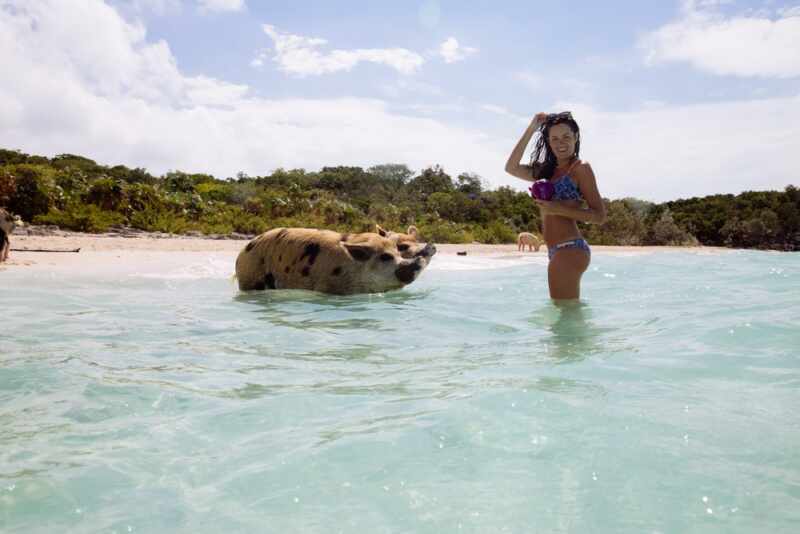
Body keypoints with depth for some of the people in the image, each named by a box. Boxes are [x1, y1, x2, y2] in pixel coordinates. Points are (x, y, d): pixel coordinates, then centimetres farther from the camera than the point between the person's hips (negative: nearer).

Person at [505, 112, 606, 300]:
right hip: (559, 252, 8)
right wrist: (531, 129, 14)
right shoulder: (548, 171, 19)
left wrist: (559, 209, -18)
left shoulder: (581, 168, -3)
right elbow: (511, 167, 17)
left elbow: (599, 215, -7)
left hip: (569, 250, -8)